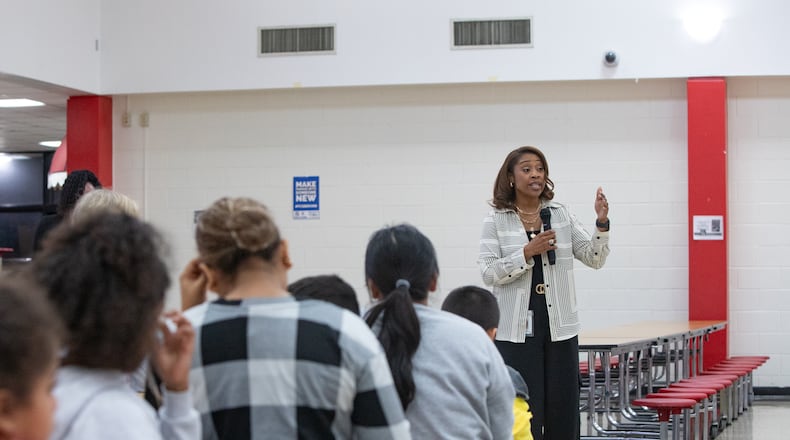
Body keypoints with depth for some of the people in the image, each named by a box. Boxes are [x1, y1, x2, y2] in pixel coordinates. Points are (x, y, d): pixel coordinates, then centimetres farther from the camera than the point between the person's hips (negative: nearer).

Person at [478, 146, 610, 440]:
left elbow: (594, 259, 5)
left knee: (562, 412, 5)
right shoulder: (496, 221, 1)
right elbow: (488, 272, -7)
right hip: (517, 330, -3)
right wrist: (527, 253, -17)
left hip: (559, 327, 3)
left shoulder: (561, 215, 9)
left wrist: (602, 223, -10)